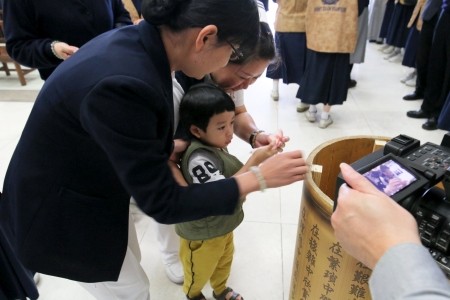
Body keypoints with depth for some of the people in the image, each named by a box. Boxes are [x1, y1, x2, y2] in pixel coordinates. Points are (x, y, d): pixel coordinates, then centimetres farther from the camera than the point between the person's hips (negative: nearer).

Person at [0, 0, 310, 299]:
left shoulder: (137, 43, -11)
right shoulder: (123, 83, -38)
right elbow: (162, 204, -28)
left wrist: (167, 146, 0)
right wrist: (258, 178, -23)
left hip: (96, 188, 8)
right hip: (59, 212, -7)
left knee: (128, 263, 27)